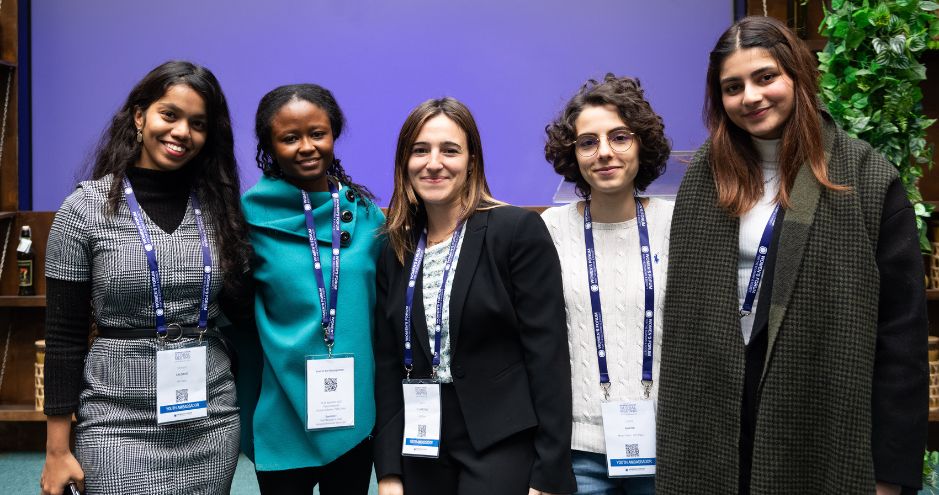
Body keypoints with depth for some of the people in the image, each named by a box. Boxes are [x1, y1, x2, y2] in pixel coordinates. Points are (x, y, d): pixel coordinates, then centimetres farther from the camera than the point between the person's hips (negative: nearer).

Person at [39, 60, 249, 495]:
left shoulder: (219, 207, 2)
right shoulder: (85, 209, -6)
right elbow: (64, 336, -4)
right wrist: (58, 449, -4)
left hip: (212, 422, 3)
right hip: (120, 426, -3)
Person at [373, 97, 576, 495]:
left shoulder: (519, 230, -8)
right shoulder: (396, 250, 6)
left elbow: (548, 357, -11)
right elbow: (388, 365, 7)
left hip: (502, 448, -4)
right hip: (422, 453, 5)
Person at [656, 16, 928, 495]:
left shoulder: (866, 178, -7)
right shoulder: (704, 176, 3)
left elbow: (901, 327, -7)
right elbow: (682, 310, 6)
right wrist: (674, 427, 3)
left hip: (823, 421, -3)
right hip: (712, 412, 3)